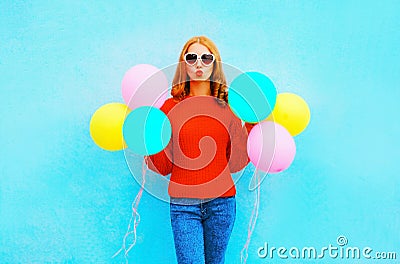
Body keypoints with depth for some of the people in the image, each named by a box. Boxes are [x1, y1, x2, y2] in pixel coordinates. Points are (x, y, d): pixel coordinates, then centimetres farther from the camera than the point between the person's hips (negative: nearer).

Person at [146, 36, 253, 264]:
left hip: (221, 202, 2)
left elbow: (235, 163, 3)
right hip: (183, 204, -1)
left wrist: (253, 126, 0)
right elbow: (163, 166, 1)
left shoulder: (228, 107, 4)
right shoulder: (171, 107, 2)